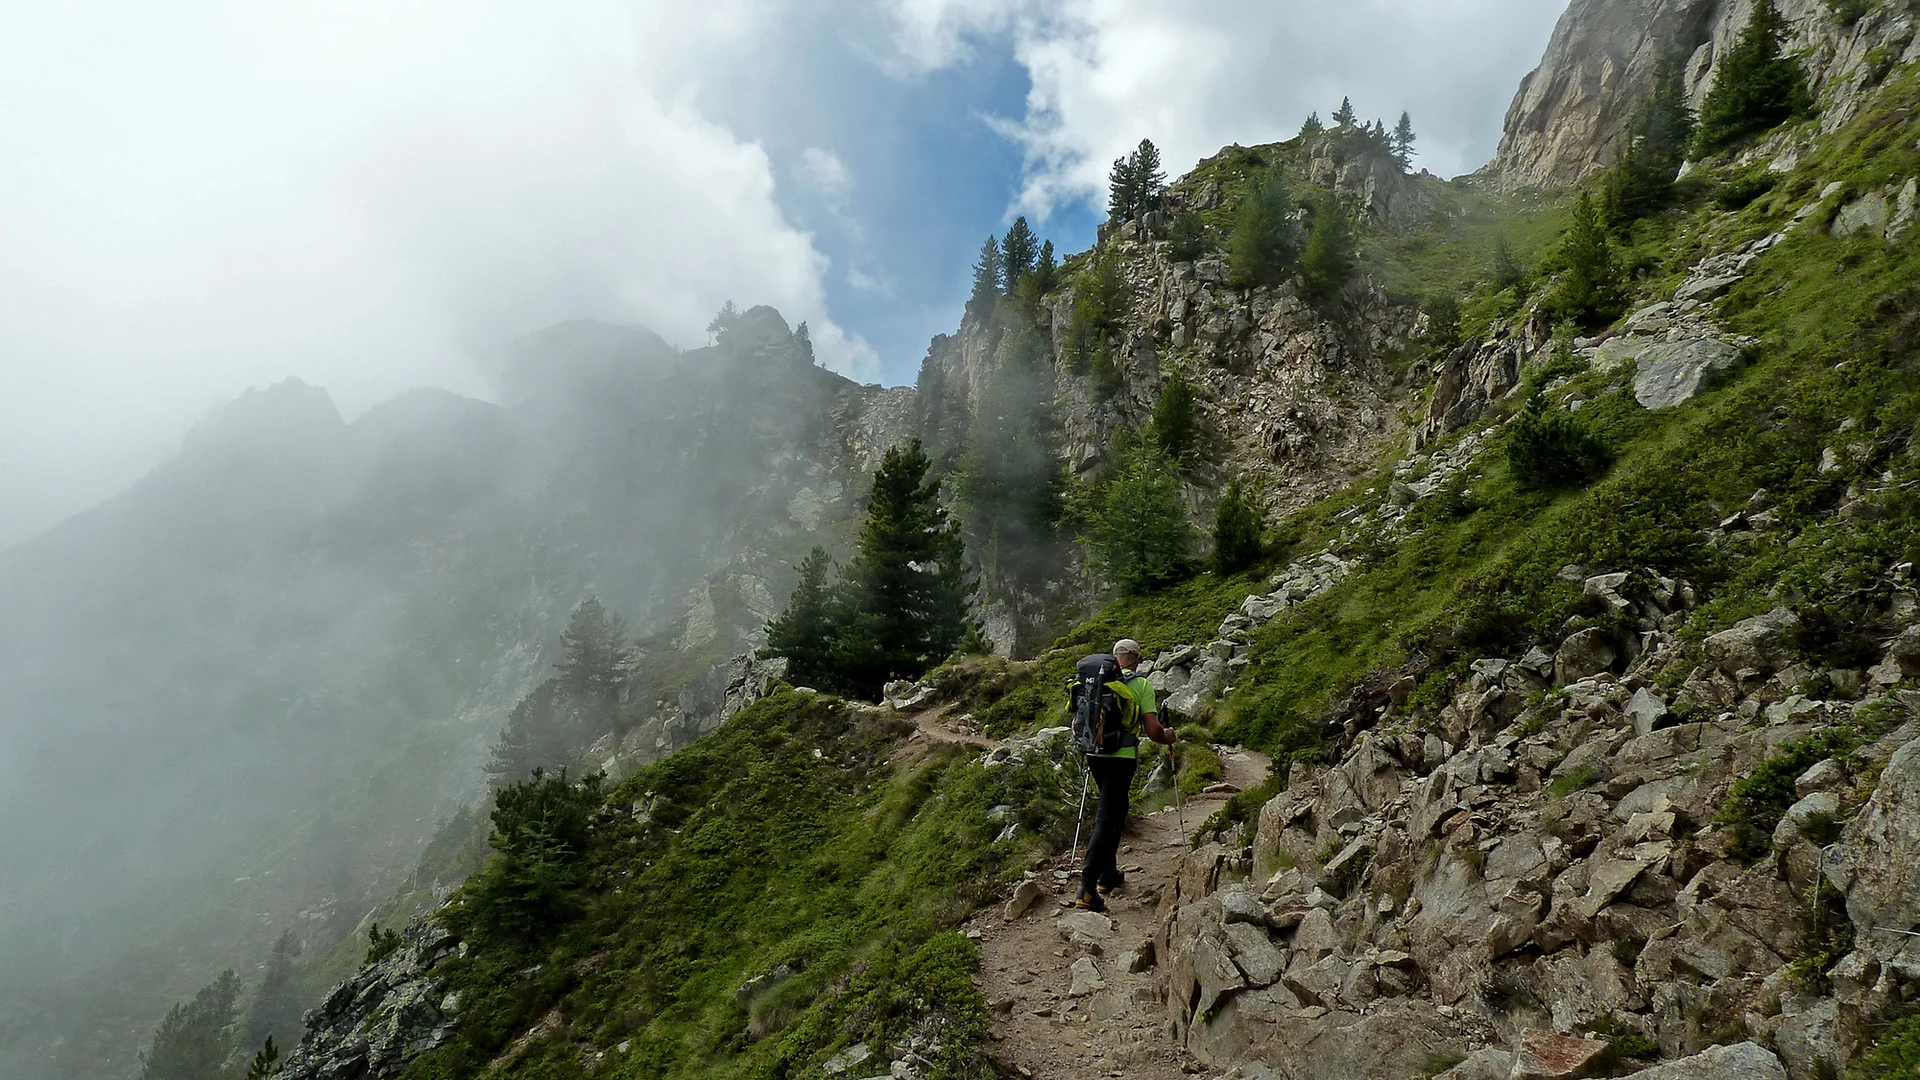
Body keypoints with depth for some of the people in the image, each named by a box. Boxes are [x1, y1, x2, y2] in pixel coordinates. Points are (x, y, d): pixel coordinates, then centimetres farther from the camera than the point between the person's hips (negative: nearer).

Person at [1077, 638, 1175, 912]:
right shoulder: (1141, 685, -3)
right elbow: (1153, 730, -9)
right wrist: (1167, 737, 13)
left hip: (1094, 755, 5)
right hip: (1122, 757, -5)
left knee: (1113, 812, 24)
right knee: (1107, 819, -5)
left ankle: (1109, 875, 30)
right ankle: (1087, 888, -13)